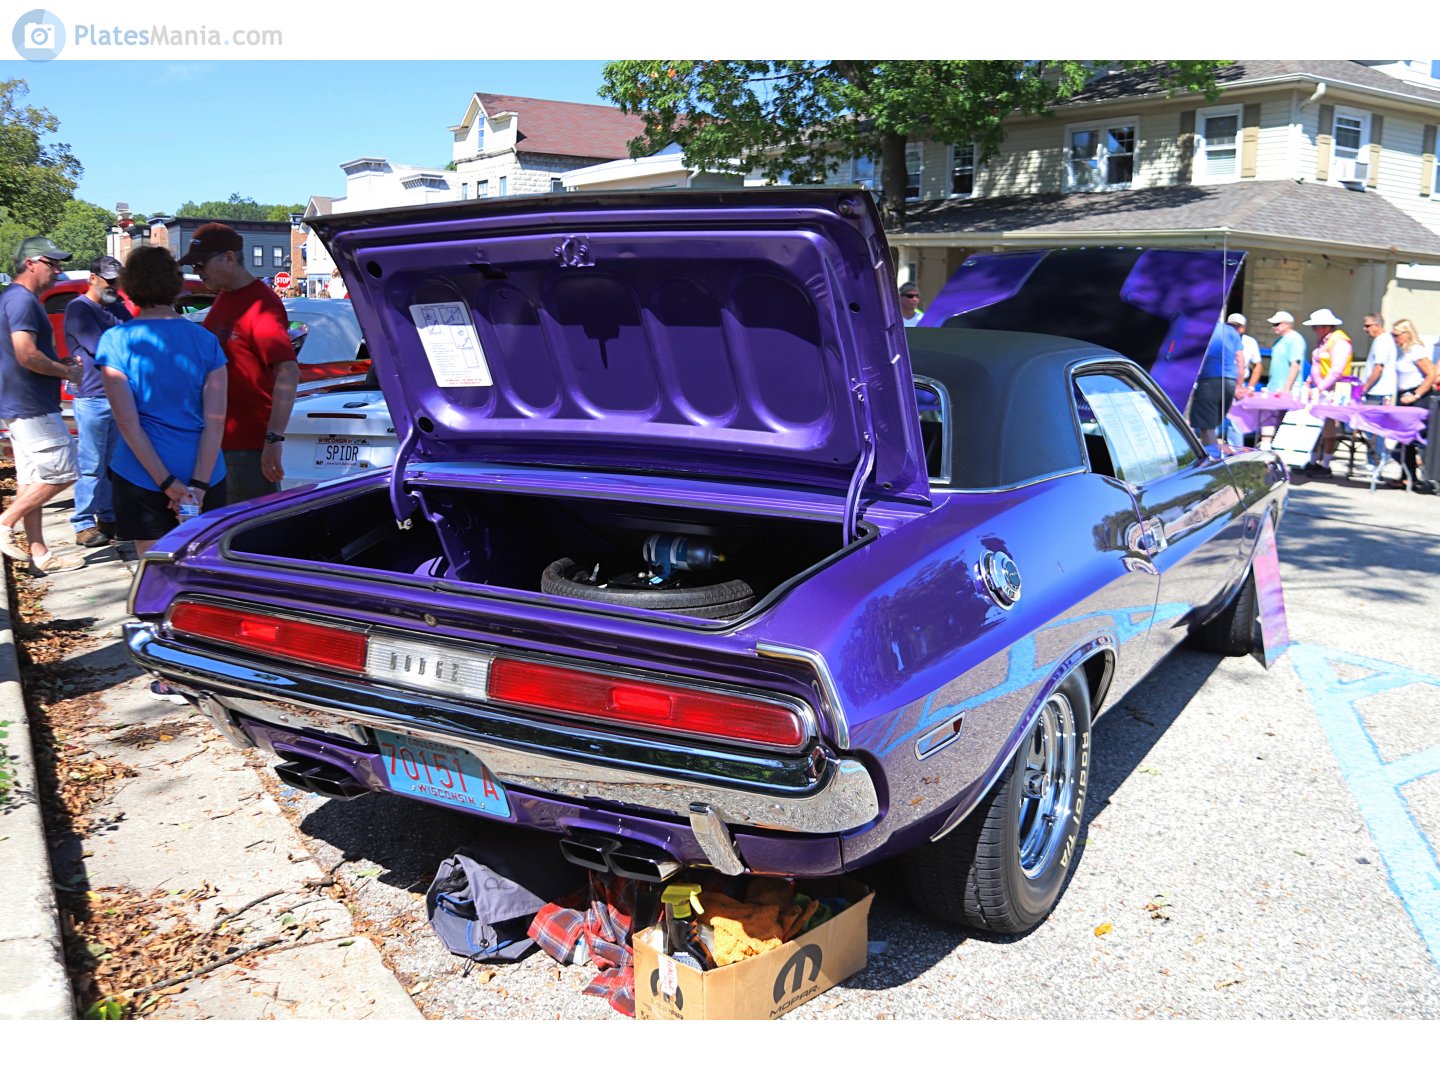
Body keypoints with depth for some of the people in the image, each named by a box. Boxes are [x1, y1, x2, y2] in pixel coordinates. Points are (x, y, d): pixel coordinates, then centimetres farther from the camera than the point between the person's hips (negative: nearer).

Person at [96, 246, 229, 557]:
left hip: (142, 475, -2)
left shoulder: (115, 341, -4)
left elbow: (128, 423, -10)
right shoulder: (206, 341, 1)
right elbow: (216, 421, -6)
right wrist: (198, 485, -8)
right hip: (205, 474, 2)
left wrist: (168, 484, -9)